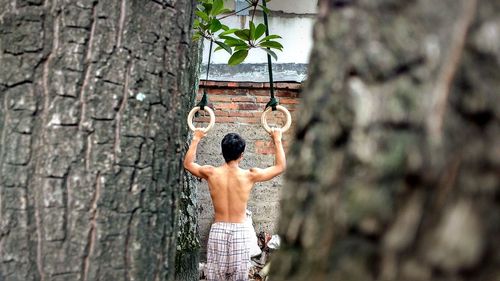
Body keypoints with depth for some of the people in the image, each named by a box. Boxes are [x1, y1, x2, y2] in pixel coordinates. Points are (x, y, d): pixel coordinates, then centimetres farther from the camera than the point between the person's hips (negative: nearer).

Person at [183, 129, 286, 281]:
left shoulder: (211, 173, -4)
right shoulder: (250, 175, -8)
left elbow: (188, 163, 16)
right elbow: (281, 166, 5)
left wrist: (196, 139, 25)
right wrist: (277, 140, 15)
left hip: (218, 229, 1)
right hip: (240, 230, -1)